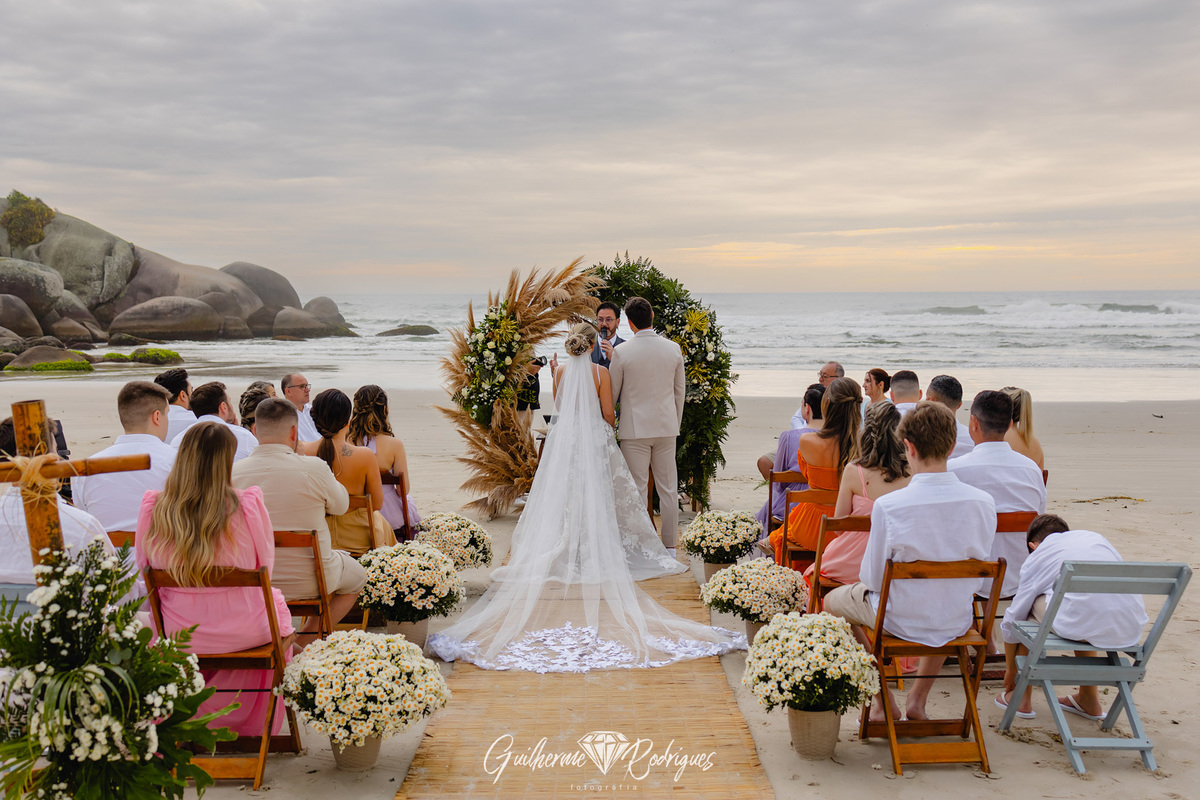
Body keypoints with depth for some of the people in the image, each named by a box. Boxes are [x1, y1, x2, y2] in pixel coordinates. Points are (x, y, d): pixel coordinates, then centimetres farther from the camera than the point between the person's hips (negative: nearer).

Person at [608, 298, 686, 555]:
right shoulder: (673, 349, 0)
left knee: (638, 490, 2)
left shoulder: (622, 352, -10)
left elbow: (611, 394, -1)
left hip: (635, 428, -3)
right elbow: (680, 390, 9)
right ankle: (669, 548, 15)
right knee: (668, 488, 9)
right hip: (666, 427, 3)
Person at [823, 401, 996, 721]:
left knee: (833, 600, 27)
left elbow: (872, 579, -14)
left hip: (902, 621, -3)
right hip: (957, 623, 4)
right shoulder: (983, 502, -15)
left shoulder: (888, 506, -25)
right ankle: (918, 699, 38)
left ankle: (884, 700, 27)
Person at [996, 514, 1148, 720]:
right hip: (1132, 630, 5)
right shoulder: (1094, 537, 28)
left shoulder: (1036, 557, 18)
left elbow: (1012, 620, 23)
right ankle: (1089, 699, 39)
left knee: (1030, 604, 23)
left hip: (1085, 626, -5)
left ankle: (1022, 697, 26)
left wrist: (1011, 670, 38)